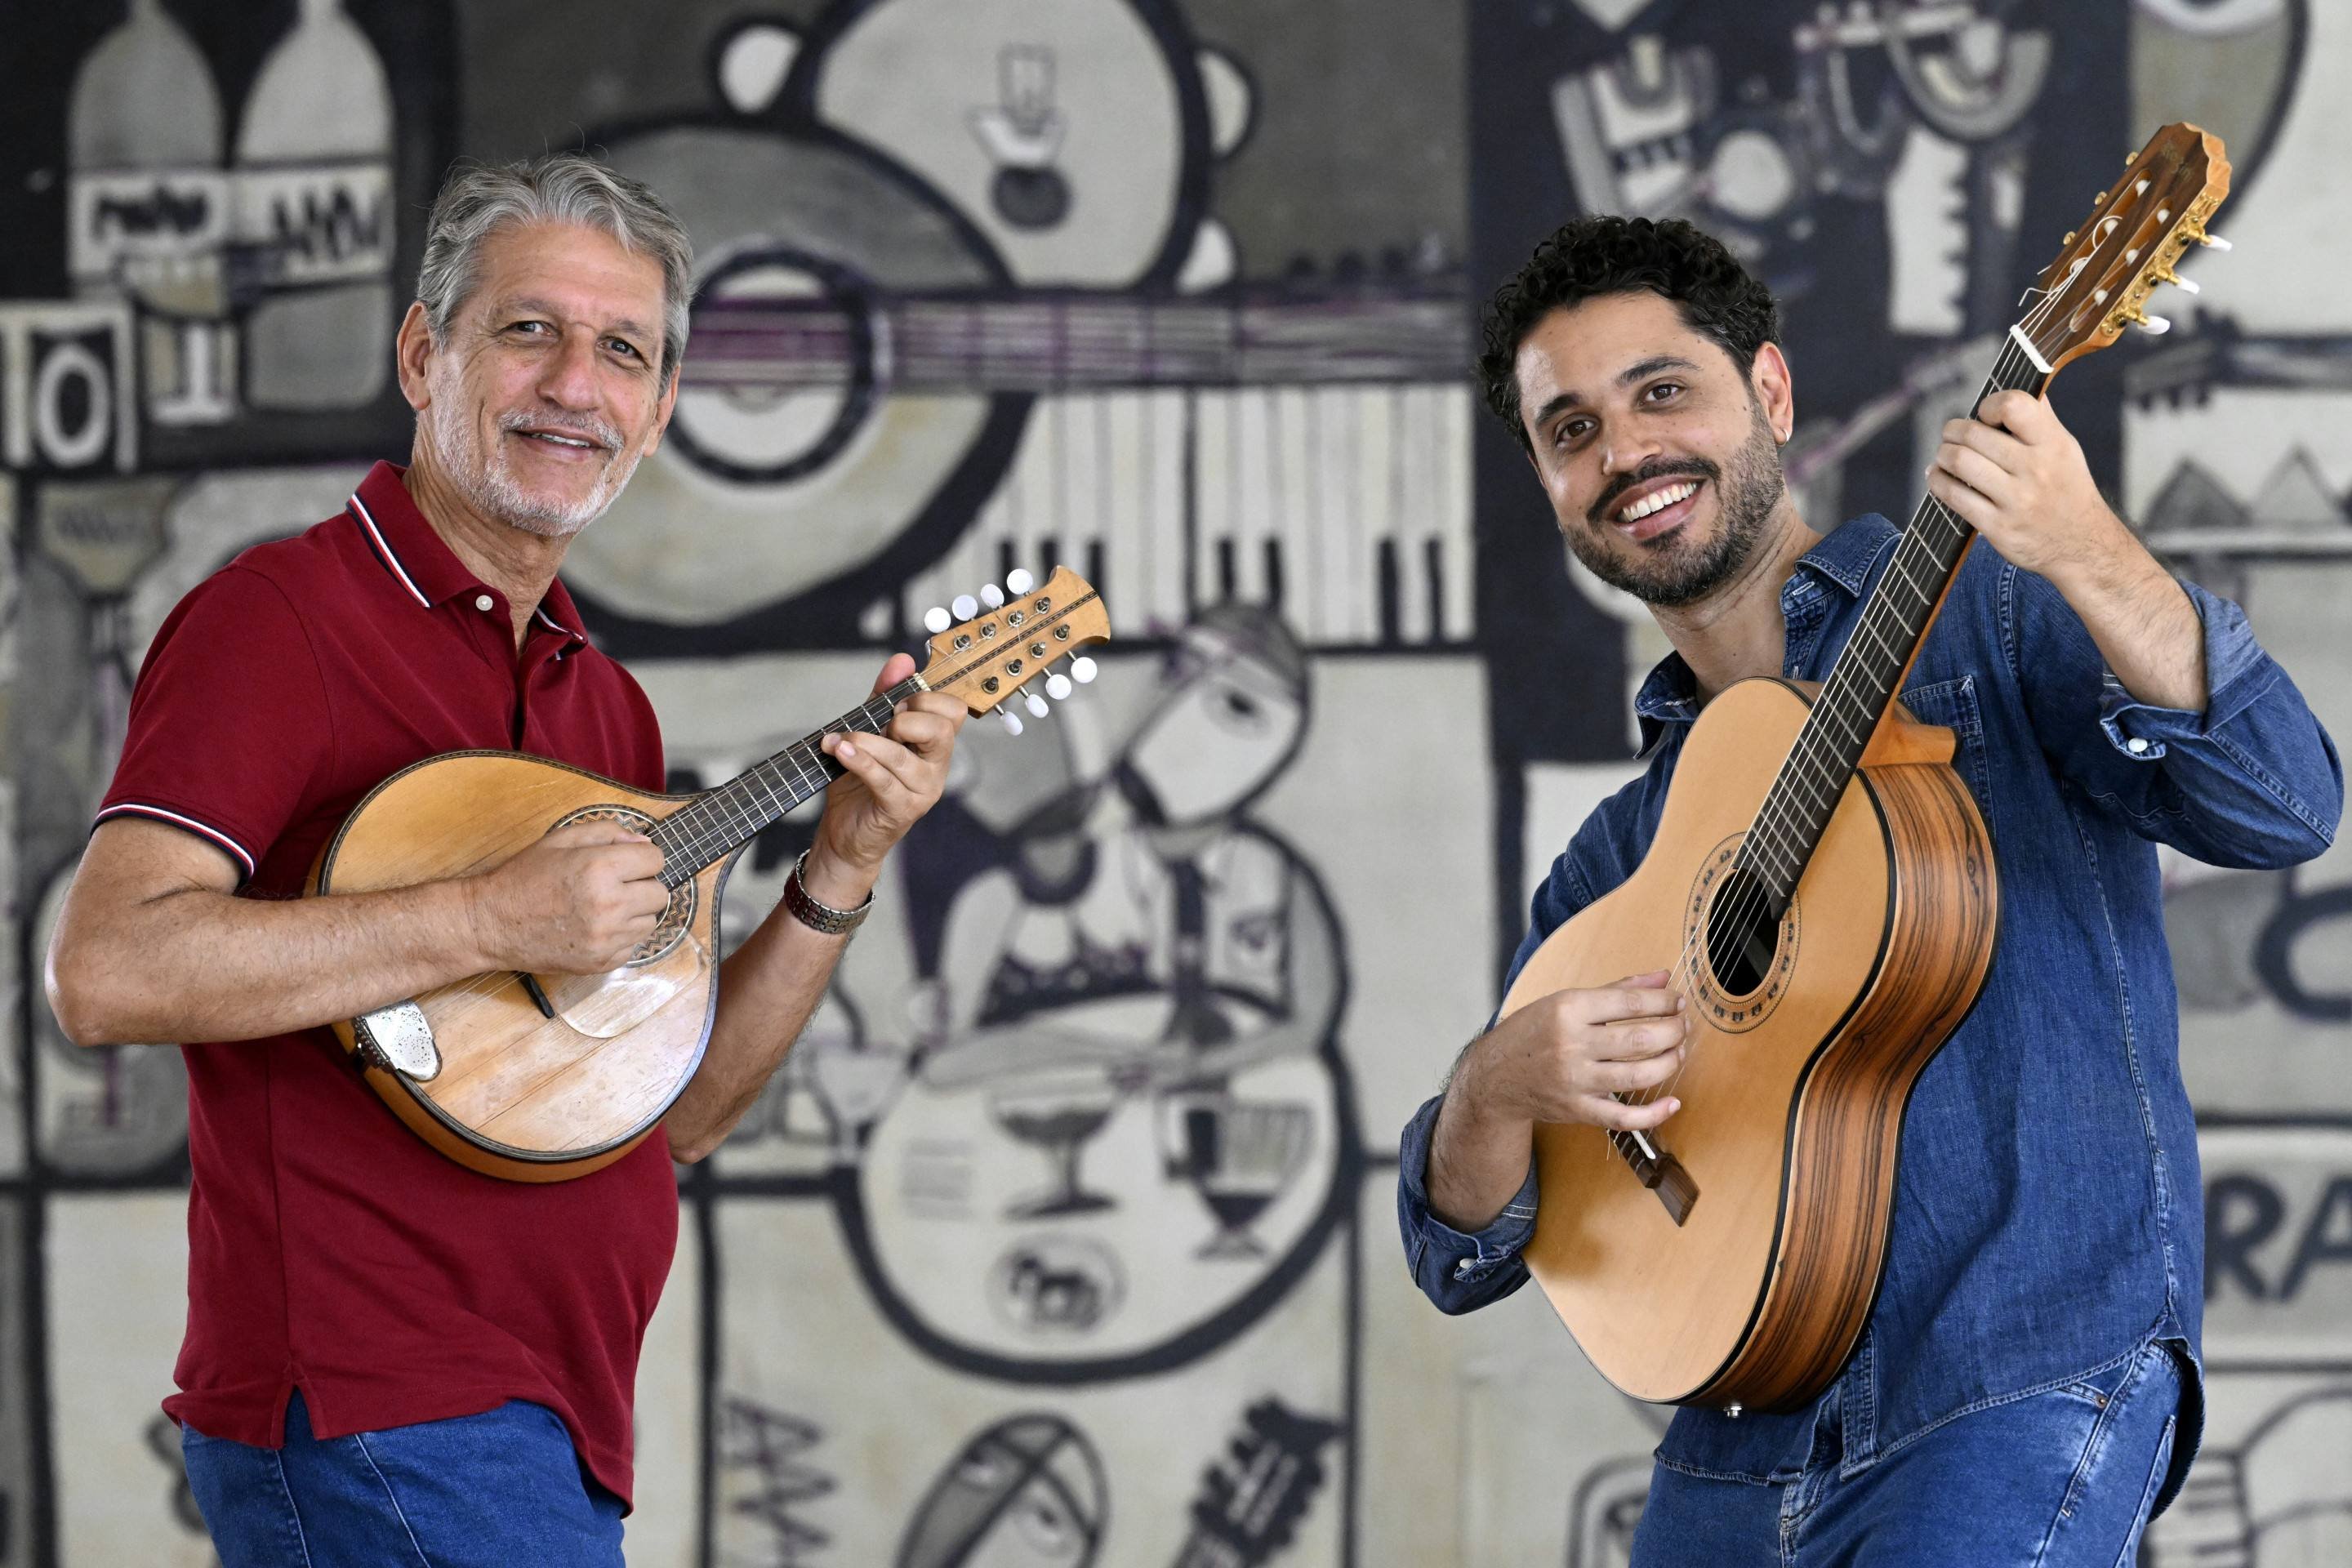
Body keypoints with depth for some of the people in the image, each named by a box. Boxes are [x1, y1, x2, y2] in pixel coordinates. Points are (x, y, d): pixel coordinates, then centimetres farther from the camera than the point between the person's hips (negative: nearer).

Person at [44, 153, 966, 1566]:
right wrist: (496, 924, -21)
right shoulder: (281, 618, -7)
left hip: (541, 1429, 9)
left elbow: (678, 1118, 18)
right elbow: (106, 971, -20)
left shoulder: (607, 703, 18)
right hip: (369, 1417, -9)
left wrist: (844, 870, 5)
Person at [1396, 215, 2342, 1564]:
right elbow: (1463, 1256, 16)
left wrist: (2088, 557, -27)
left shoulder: (1990, 611, 5)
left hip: (2024, 1393, -5)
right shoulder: (1620, 853, 19)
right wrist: (1500, 1088, -7)